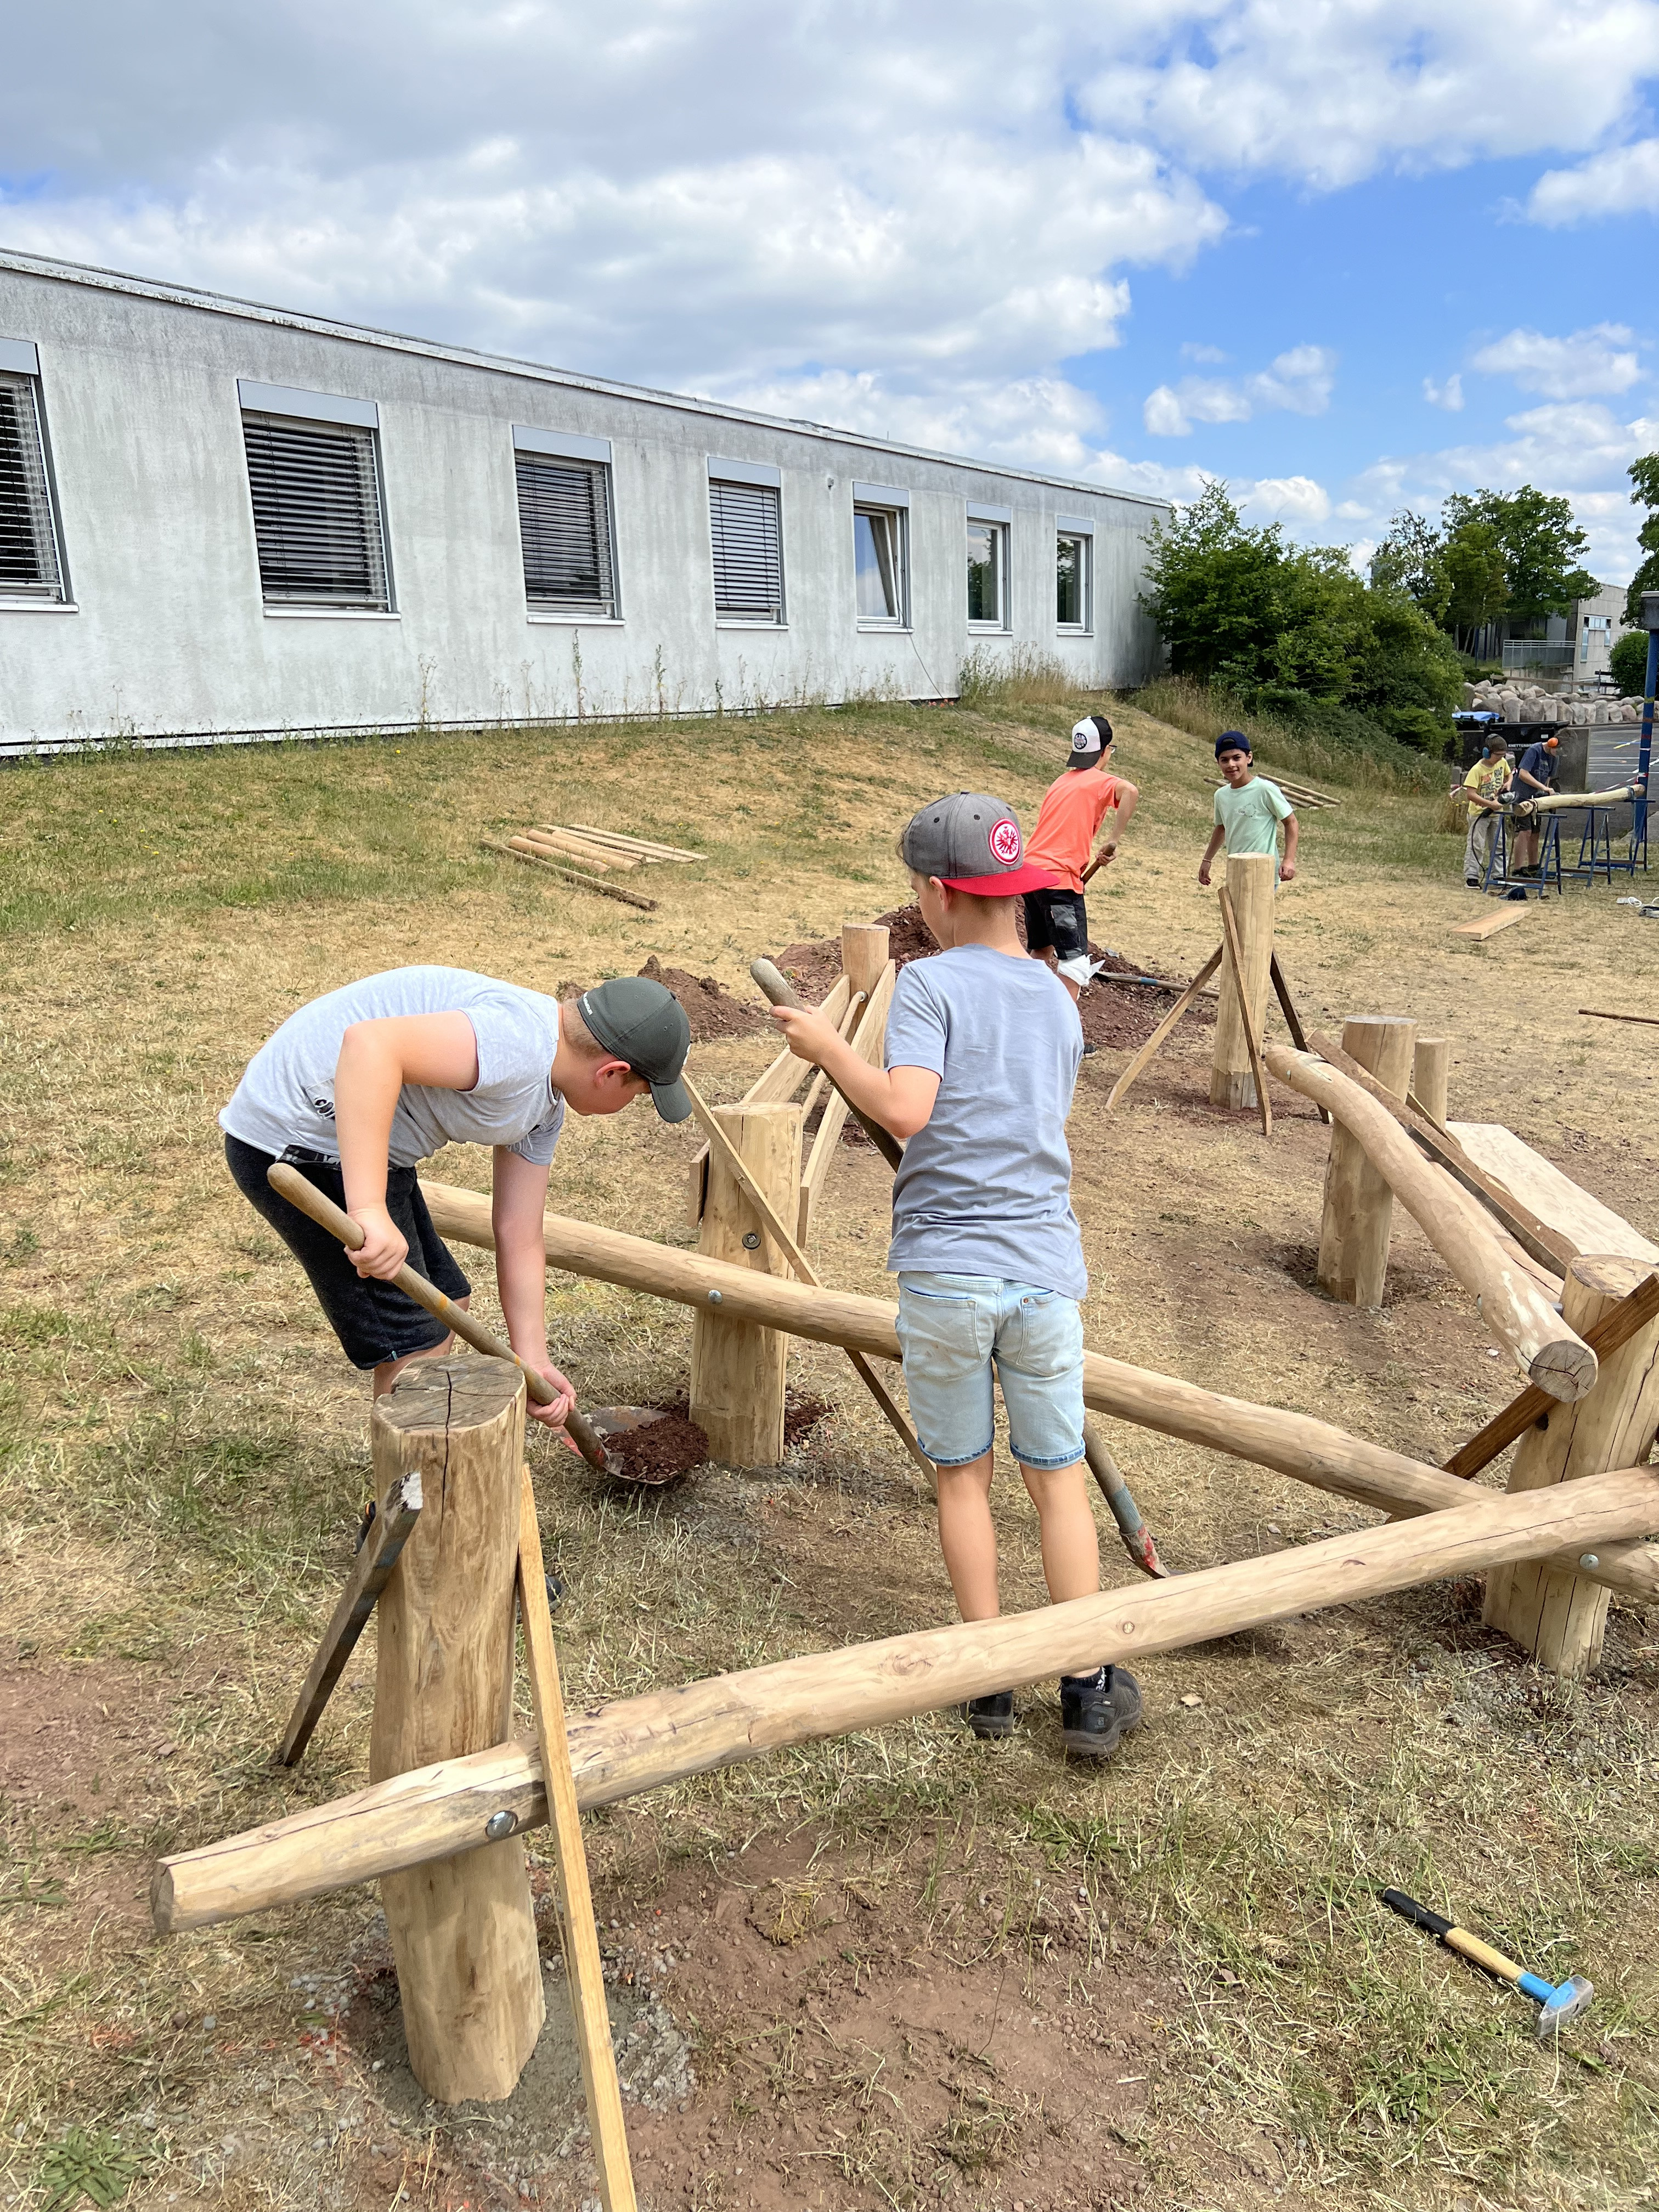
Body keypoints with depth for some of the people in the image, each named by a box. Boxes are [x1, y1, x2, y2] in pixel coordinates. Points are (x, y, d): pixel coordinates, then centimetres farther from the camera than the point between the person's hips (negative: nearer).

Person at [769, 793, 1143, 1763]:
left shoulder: (930, 983, -8)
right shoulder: (1059, 1000, 10)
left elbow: (906, 1109, -22)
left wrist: (829, 1047, -9)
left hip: (945, 1273, -3)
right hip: (1046, 1271, 4)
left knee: (963, 1473, 14)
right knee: (1059, 1477, 14)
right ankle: (1090, 1690, 19)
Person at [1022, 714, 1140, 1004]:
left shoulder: (1061, 781, 22)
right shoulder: (1101, 781, -2)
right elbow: (1130, 792, -24)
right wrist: (1115, 841, -19)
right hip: (1059, 877, -8)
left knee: (1040, 950, 24)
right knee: (1075, 962, -8)